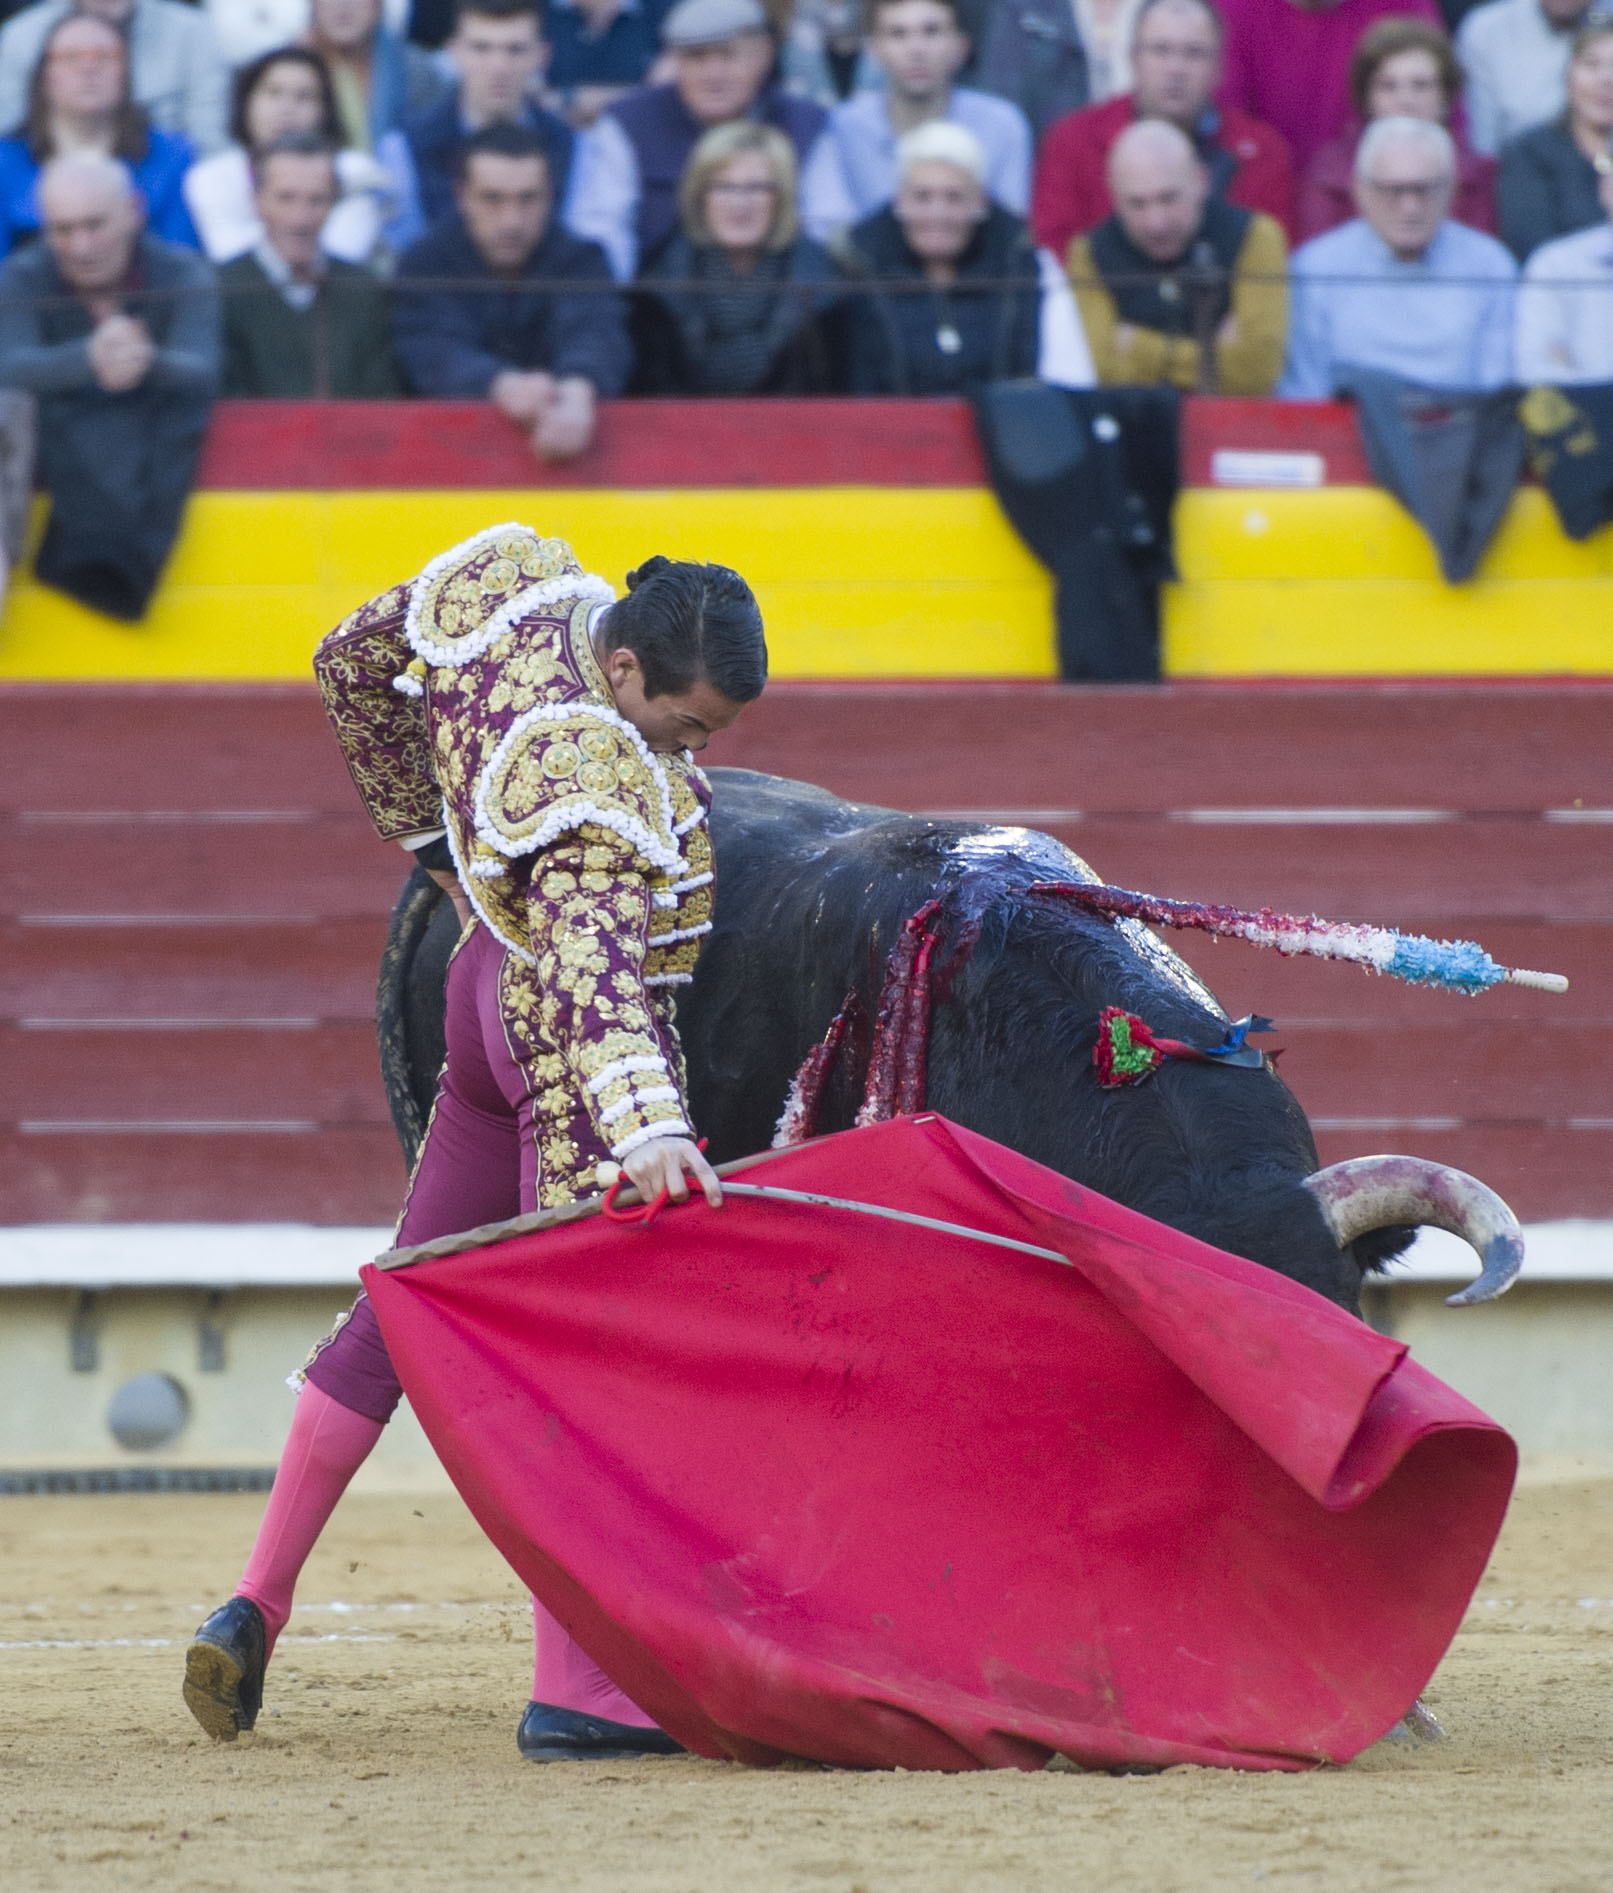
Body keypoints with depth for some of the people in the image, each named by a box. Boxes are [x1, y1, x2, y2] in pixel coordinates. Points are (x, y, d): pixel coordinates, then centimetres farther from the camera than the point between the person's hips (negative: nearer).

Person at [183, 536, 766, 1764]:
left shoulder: (510, 579, -6)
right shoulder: (594, 789, -31)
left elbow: (351, 661, 11)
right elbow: (594, 968, -44)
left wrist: (435, 839, 20)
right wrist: (649, 1131, -56)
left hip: (492, 982, 10)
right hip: (580, 1057, -10)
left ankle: (258, 1606, 20)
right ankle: (571, 1693, -6)